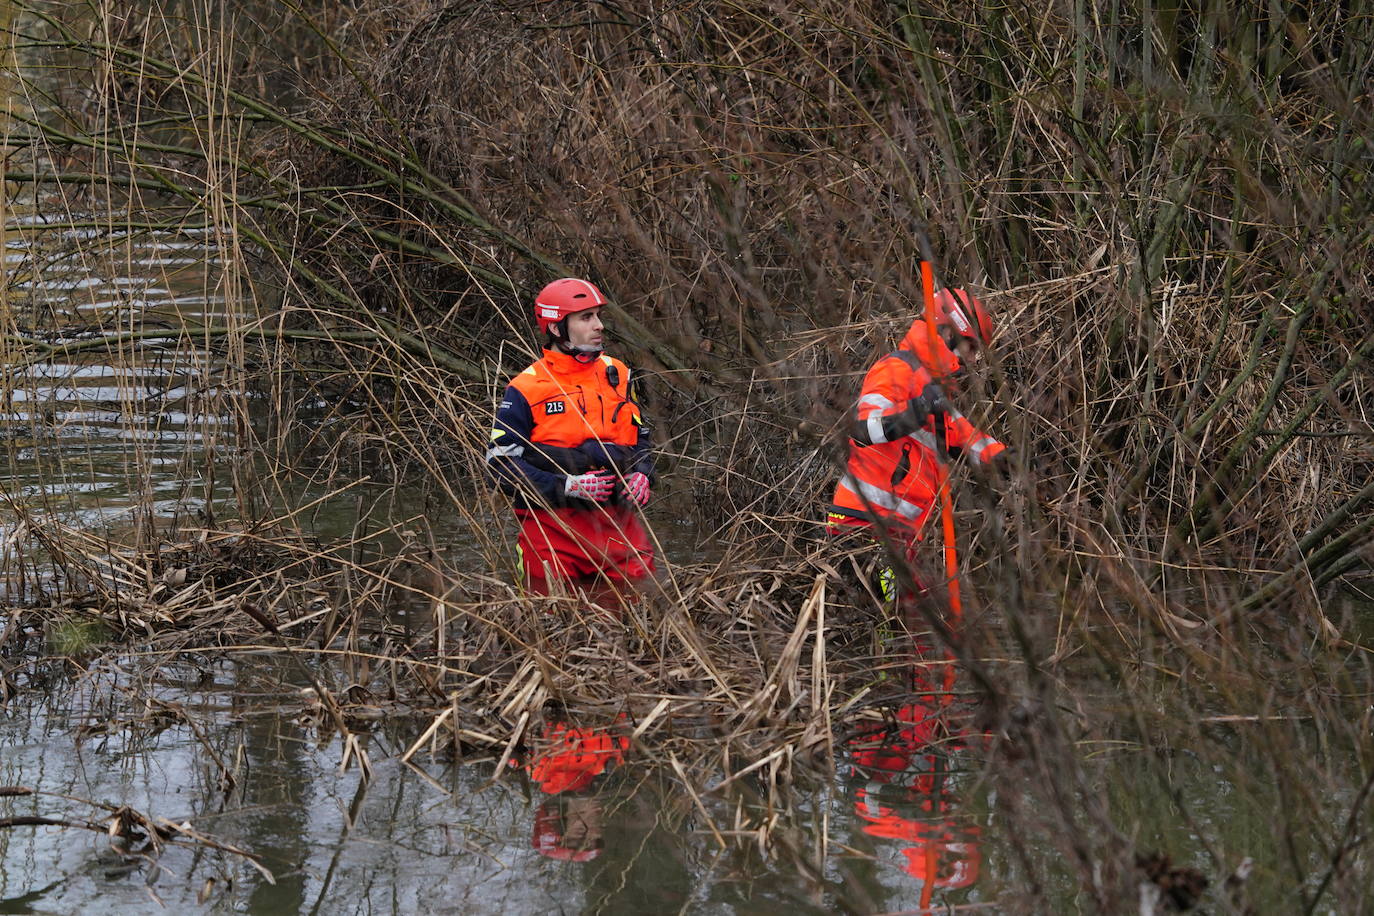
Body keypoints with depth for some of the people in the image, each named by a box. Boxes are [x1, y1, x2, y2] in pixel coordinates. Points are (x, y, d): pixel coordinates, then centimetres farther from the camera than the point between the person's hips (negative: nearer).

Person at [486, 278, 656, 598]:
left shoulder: (617, 376, 12)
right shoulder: (526, 390, -5)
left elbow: (642, 437, 24)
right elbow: (500, 464, -8)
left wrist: (641, 476, 2)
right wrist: (564, 487, -19)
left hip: (617, 525, 4)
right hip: (552, 528, -4)